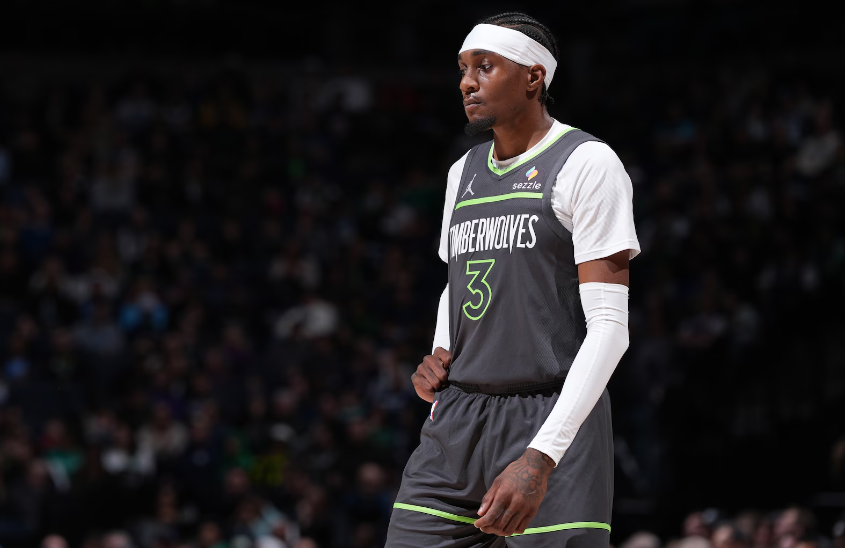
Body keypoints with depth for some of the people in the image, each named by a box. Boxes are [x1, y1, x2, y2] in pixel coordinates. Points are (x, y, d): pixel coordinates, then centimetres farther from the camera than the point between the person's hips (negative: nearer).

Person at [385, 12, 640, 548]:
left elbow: (609, 327, -14)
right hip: (455, 423, 6)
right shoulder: (465, 172, 16)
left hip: (553, 423, -6)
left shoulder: (586, 163, -7)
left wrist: (540, 458, -23)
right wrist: (439, 359, 9)